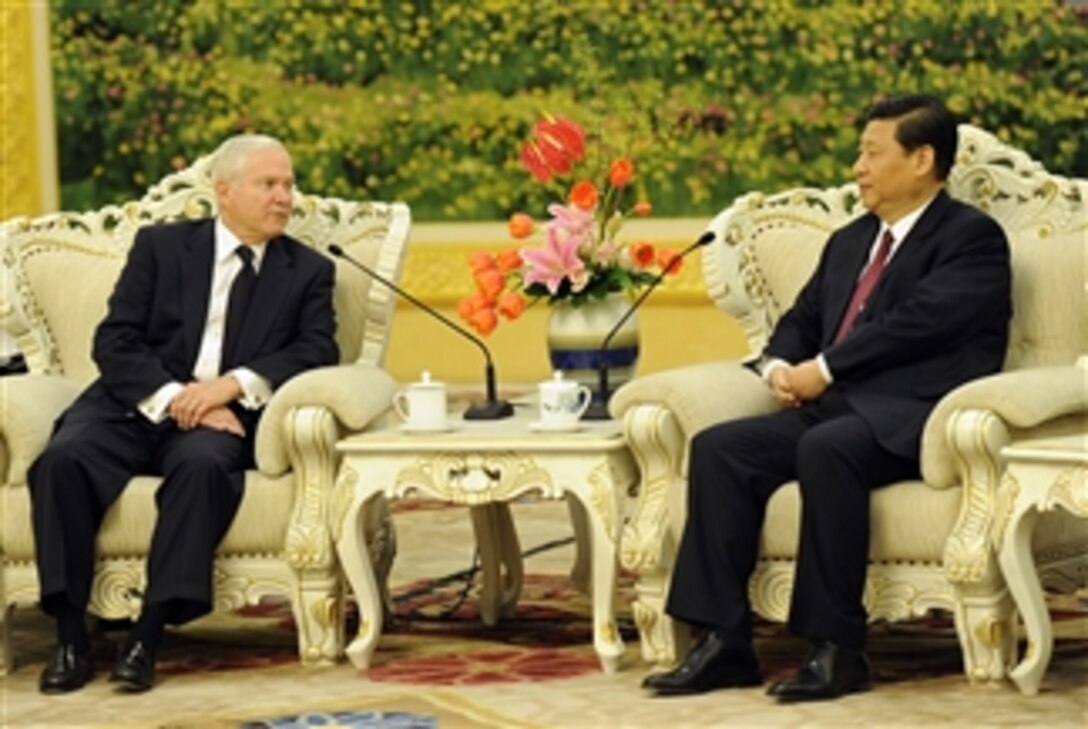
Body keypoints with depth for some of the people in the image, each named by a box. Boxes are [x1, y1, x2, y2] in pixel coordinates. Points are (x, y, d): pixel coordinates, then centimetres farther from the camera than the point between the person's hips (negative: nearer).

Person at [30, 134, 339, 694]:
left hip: (223, 419, -1)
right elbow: (114, 341, 1)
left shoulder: (308, 271, 13)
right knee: (63, 458, -30)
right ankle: (71, 638, -25)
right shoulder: (160, 246, 11)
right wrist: (173, 396, -17)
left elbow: (317, 352, -2)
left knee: (203, 463, -36)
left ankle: (148, 634, -33)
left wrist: (234, 384, -19)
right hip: (135, 407, 1)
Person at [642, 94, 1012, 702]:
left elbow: (918, 321, -14)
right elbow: (802, 320, 26)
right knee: (719, 447, -15)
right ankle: (725, 642, -18)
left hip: (910, 419, -8)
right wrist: (780, 366, 3)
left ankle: (839, 649, -30)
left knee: (826, 449, -37)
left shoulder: (972, 237, 0)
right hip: (833, 407, 8)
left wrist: (825, 370, -12)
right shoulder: (849, 242, 25)